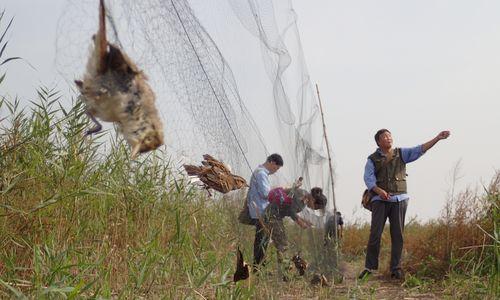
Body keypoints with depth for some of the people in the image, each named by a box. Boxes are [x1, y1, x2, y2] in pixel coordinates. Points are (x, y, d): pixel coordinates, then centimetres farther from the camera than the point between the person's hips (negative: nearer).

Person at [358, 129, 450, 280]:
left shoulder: (401, 154, 12)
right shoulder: (372, 159, 6)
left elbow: (420, 149, 1)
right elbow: (368, 178, -6)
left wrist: (437, 138, -10)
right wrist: (379, 190, -23)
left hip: (399, 200, 2)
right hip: (380, 200, -2)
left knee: (397, 235, 1)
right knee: (375, 234, -7)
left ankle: (396, 268, 6)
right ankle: (370, 267, 1)